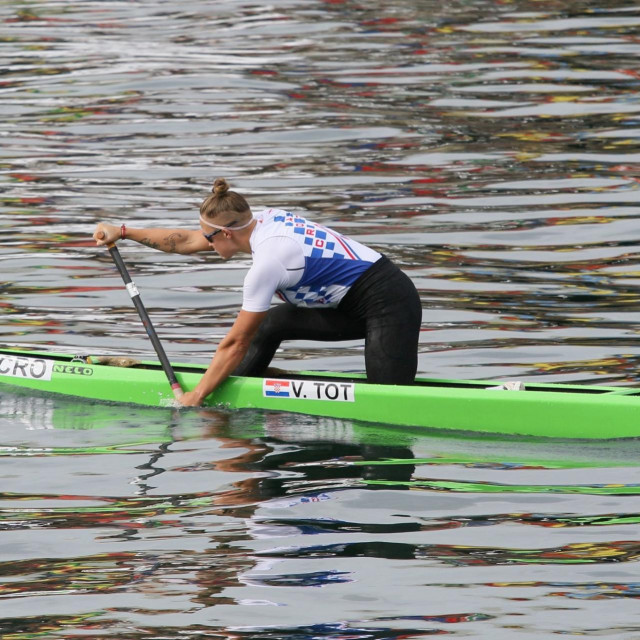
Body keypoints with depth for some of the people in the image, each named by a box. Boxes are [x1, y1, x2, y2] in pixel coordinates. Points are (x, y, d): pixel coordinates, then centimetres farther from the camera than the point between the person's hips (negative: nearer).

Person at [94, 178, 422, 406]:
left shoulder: (268, 260, -21)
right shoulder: (264, 219, 4)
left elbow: (236, 343, -13)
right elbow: (186, 240, 16)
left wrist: (196, 396, -5)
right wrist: (123, 232, 18)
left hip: (388, 304, -10)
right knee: (270, 323, 14)